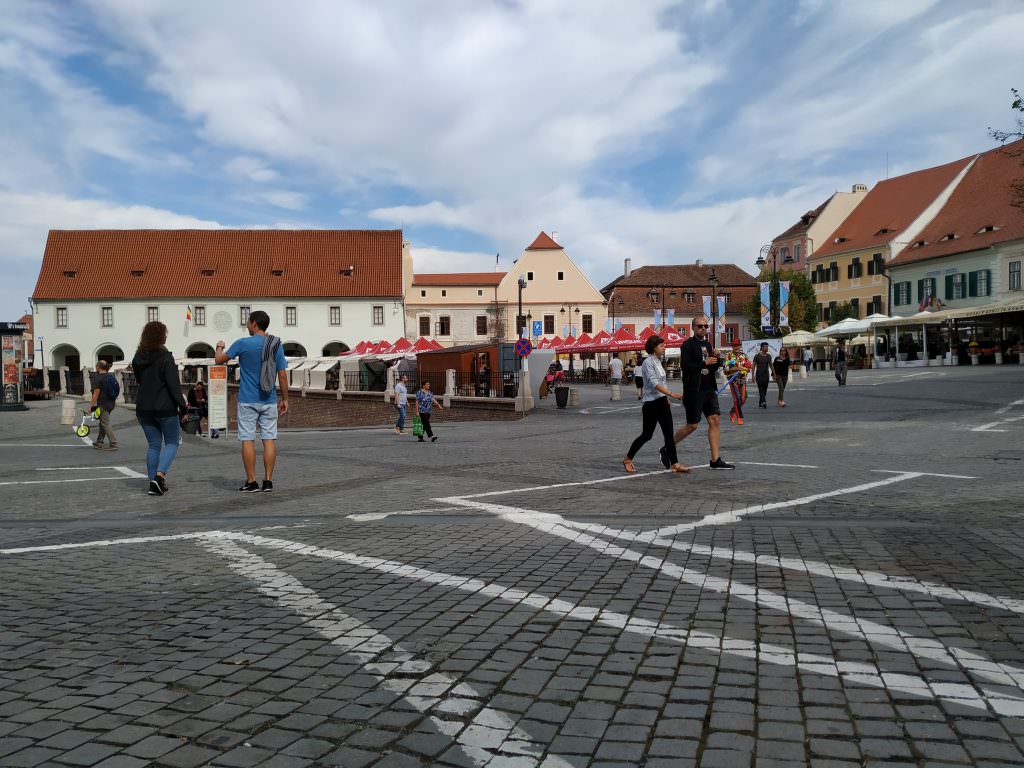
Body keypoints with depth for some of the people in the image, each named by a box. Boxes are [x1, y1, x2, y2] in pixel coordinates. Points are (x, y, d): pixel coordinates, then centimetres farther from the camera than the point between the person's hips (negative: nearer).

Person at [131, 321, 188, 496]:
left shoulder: (138, 358, 6)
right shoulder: (165, 357, -14)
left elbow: (139, 380, 16)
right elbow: (173, 384, -16)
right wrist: (182, 405, -12)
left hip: (143, 408, 6)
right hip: (165, 408, -5)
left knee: (153, 445, 14)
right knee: (172, 442, 7)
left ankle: (153, 482, 11)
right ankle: (160, 475, -12)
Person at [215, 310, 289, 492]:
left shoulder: (243, 343, -7)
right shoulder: (277, 345, 0)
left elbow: (219, 360, 5)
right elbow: (282, 375, 1)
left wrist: (220, 347, 27)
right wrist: (285, 399, 9)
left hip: (248, 400, -2)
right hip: (269, 401, 2)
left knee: (247, 439, 3)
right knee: (269, 439, 4)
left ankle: (251, 482, 3)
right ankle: (268, 481, 4)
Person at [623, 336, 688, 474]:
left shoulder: (658, 362, 15)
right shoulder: (648, 362, -12)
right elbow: (654, 383, -23)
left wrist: (667, 398, 18)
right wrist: (671, 393, -30)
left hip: (662, 402, 8)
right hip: (651, 403, -8)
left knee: (669, 434, 3)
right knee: (647, 434, -4)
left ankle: (674, 464, 4)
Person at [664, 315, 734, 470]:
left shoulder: (707, 344, 15)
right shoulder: (688, 345, -9)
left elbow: (713, 369, 19)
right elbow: (686, 367, -20)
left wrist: (717, 360, -1)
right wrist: (705, 362, -19)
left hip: (708, 390, 7)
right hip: (693, 391, -7)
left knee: (715, 420, 0)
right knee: (692, 426, -3)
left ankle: (715, 460, 4)